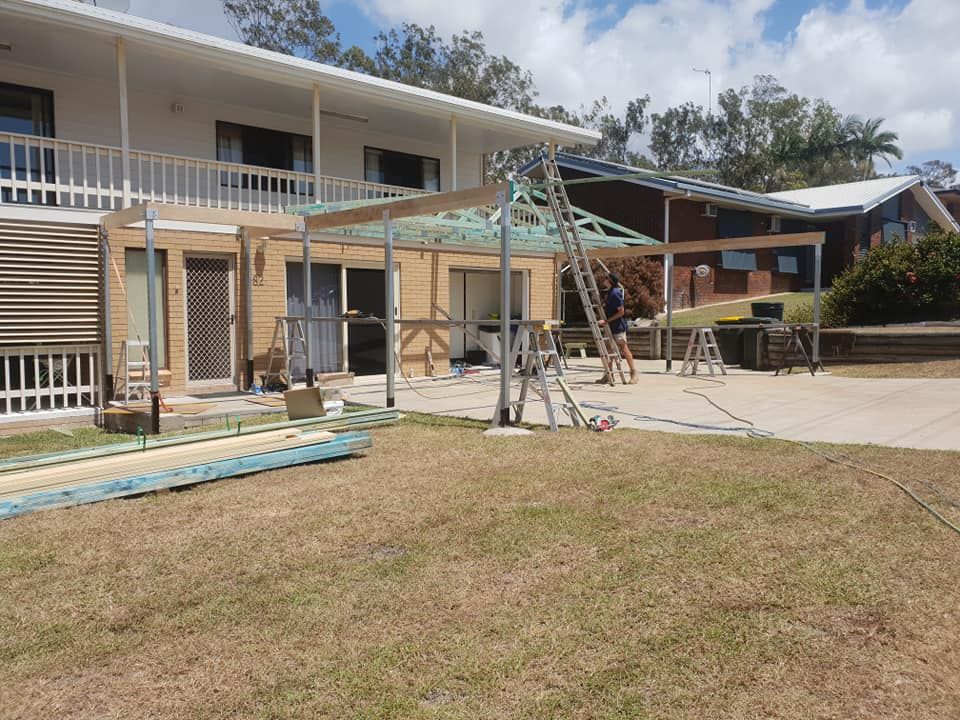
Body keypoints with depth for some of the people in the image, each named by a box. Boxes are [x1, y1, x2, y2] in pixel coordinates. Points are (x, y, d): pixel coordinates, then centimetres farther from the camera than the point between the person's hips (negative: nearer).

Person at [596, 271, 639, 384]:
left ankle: (633, 373, 3)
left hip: (618, 326, -10)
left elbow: (621, 312, -20)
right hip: (611, 326, 10)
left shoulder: (615, 293, -17)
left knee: (624, 348, -4)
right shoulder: (610, 292, 11)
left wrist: (607, 320, -19)